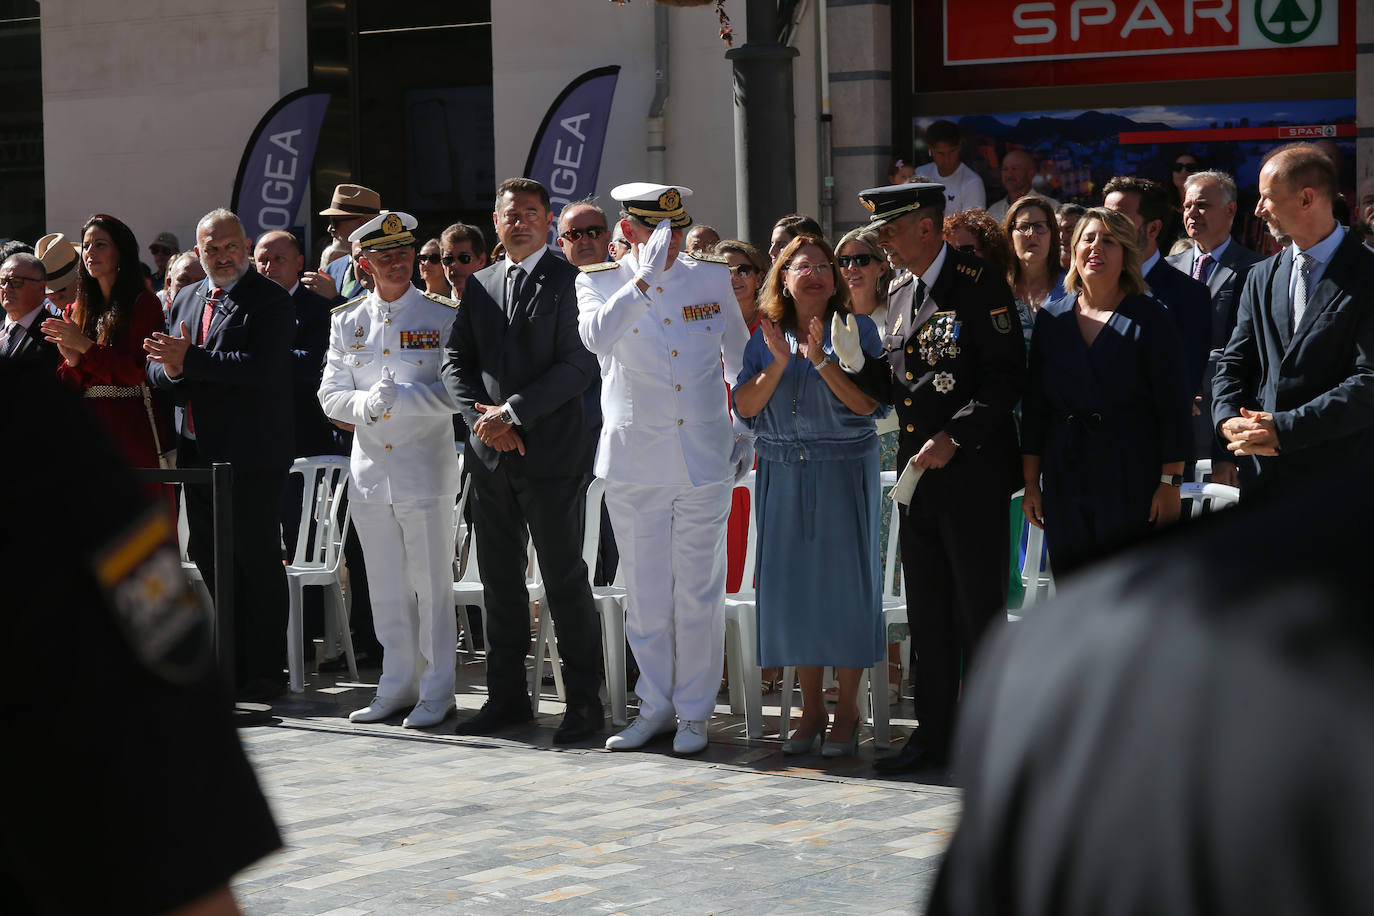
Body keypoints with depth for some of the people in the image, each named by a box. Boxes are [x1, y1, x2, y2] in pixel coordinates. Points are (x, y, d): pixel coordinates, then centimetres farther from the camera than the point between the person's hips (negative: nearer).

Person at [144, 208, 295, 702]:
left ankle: (264, 672, 3)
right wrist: (172, 370, -11)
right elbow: (157, 368, 14)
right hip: (198, 451, 7)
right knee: (208, 558, 11)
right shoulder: (186, 299, 16)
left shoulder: (269, 300, -7)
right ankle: (227, 666, 20)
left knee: (257, 559, -3)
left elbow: (262, 369, -20)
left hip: (251, 453, -7)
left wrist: (190, 361, -21)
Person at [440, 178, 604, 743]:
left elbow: (580, 364, -12)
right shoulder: (480, 285, 15)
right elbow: (456, 359, 13)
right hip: (490, 453, 6)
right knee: (499, 579, 10)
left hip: (552, 450, -6)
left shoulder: (569, 281, -4)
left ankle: (585, 701, 3)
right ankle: (508, 696, 19)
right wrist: (483, 418, -4)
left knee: (565, 580, -3)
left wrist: (515, 413, -14)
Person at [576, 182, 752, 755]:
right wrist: (644, 279, -27)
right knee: (645, 593, 6)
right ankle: (656, 705, 19)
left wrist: (747, 431, 17)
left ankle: (694, 711, 12)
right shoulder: (599, 284, 0)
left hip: (704, 459, 1)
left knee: (699, 592, 2)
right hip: (633, 460, -1)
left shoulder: (714, 281, 6)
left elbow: (742, 359, 19)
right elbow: (596, 337, -23)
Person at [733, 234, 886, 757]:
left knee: (844, 580, -2)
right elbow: (744, 406, 0)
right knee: (792, 584, 4)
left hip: (844, 473, -3)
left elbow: (868, 404, -11)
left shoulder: (856, 330, -1)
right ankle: (811, 709, 15)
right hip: (782, 474, 3)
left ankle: (847, 710, 7)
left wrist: (822, 360, -19)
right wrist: (779, 363, -13)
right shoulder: (767, 336, 8)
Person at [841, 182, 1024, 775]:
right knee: (928, 612, 11)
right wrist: (858, 363, -2)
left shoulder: (980, 287, -10)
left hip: (973, 475, -8)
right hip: (917, 477, 8)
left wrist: (953, 437, -21)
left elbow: (1007, 378, -15)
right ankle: (936, 733, 19)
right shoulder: (899, 296, 14)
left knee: (980, 613, -1)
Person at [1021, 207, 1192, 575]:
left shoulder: (1148, 318, -2)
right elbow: (1035, 407, 11)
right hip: (1066, 486, 4)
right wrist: (1031, 483, 8)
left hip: (1132, 485, -4)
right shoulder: (1051, 319, 9)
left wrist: (1170, 484, -10)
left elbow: (1174, 406, -5)